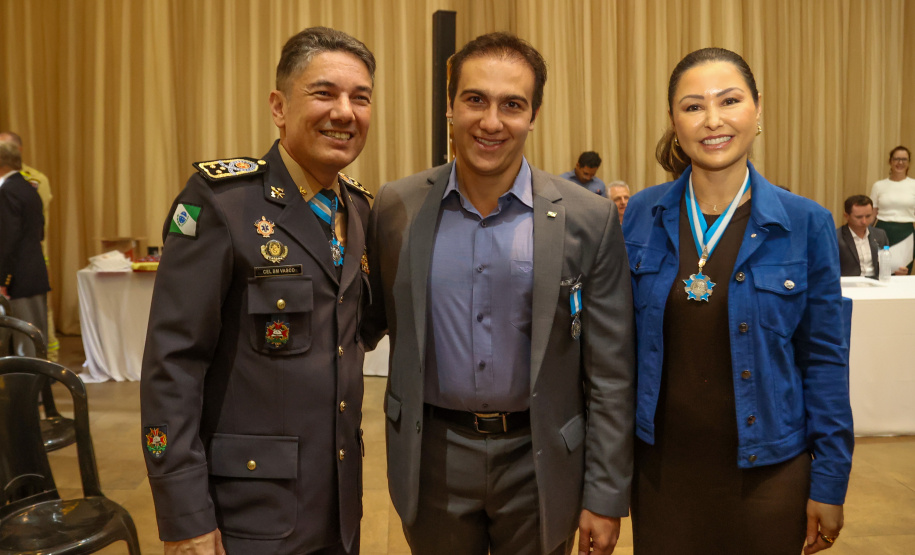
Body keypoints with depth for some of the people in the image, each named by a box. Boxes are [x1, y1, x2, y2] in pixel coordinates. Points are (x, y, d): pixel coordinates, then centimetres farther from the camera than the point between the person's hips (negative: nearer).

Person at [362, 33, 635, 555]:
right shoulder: (397, 208, -5)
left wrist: (606, 496, -6)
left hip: (539, 461, -1)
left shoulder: (590, 219, -10)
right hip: (433, 457, 2)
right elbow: (371, 321, 7)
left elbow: (609, 375, -7)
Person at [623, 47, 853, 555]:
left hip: (765, 470, -1)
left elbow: (825, 359, -3)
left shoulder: (806, 224, -8)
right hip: (661, 466, 2)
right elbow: (624, 341, 3)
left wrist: (829, 483, -2)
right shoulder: (641, 216, -4)